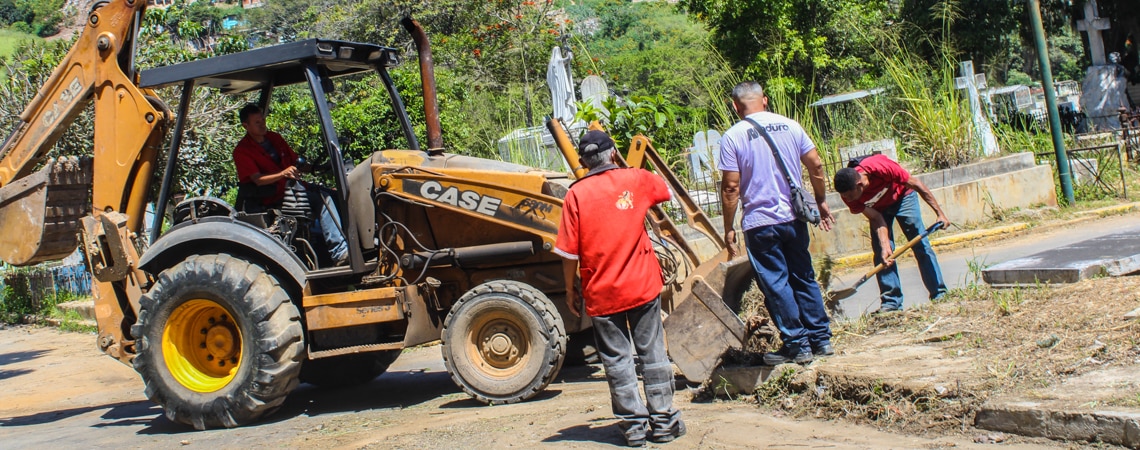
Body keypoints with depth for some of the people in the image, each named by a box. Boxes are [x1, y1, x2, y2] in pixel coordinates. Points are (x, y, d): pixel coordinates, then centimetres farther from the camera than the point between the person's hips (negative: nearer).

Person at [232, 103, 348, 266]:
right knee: (322, 199, -28)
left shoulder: (274, 138, 16)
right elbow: (258, 180, -17)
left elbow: (296, 162, 19)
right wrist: (283, 173, -33)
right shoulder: (242, 151, -6)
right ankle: (339, 253, -36)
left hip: (294, 185, 7)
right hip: (275, 198, -7)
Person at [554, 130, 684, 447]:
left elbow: (569, 252, -8)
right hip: (643, 285, 1)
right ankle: (664, 422, 15)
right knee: (653, 353, 10)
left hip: (601, 293, -1)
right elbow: (665, 191, 22)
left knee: (617, 360, 7)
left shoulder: (576, 195, -7)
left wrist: (570, 290, 4)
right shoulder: (636, 180, -1)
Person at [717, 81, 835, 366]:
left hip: (760, 223, -4)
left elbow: (731, 187, -10)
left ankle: (797, 345, 7)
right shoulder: (790, 126, 3)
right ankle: (821, 339, 19)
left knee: (776, 284, 4)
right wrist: (821, 201, 17)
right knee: (804, 278, 15)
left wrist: (729, 229, -2)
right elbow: (816, 165, 4)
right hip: (794, 218, 4)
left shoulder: (733, 136, -8)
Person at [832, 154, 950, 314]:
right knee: (881, 253, -9)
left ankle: (940, 295, -5)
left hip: (902, 196, -2)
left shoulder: (881, 167, -40)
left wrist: (940, 213, -23)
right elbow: (876, 219, -21)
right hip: (877, 209, 3)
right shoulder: (848, 193, -29)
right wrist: (885, 246, -34)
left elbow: (916, 184, -27)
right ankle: (891, 302, -6)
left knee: (921, 245, -7)